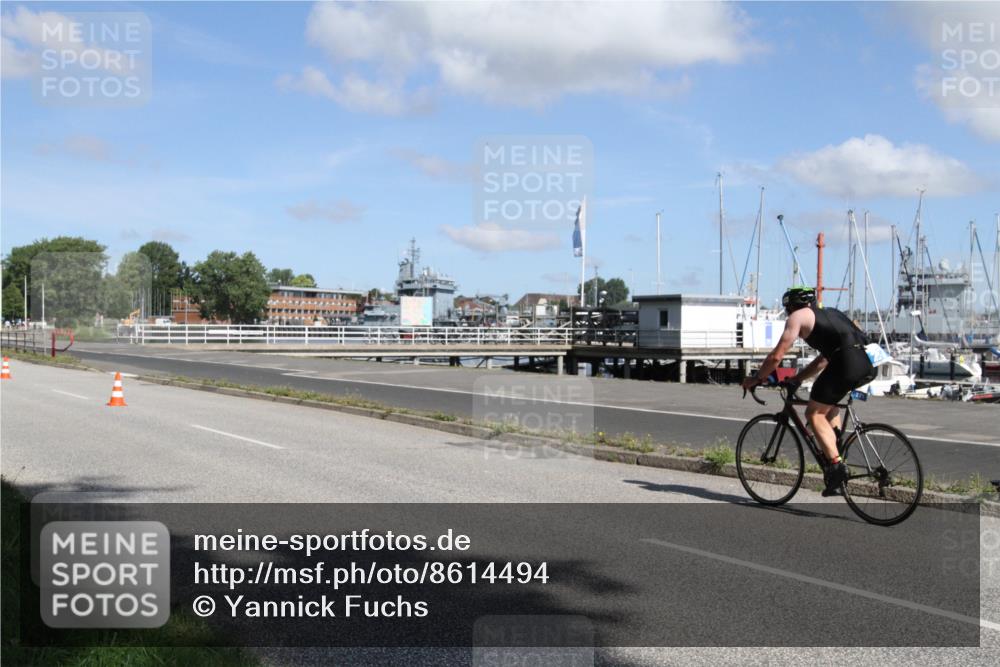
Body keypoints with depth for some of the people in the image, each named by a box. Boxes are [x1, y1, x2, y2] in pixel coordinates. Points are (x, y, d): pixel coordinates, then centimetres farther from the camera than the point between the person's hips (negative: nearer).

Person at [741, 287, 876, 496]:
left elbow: (776, 356, 6)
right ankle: (835, 447, 25)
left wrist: (756, 379, 19)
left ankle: (836, 466, -5)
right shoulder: (828, 313, 33)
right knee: (827, 402, 32)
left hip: (847, 363, -8)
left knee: (814, 413, 4)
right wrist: (797, 379, 41)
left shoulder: (798, 317, 10)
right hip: (868, 363, 8)